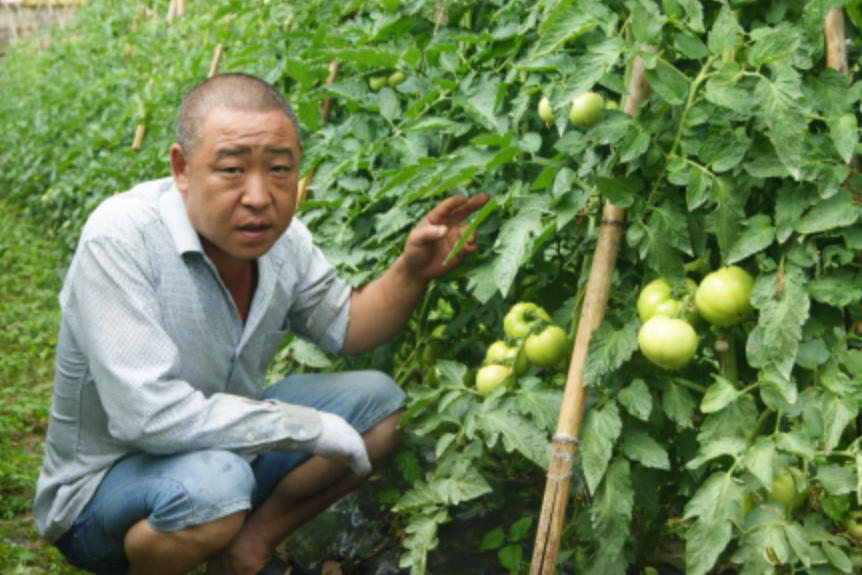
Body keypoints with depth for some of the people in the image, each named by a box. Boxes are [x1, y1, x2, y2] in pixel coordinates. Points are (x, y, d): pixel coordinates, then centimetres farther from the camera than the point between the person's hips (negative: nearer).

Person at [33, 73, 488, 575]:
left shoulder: (280, 234, -7)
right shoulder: (121, 238, -29)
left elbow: (343, 327, 10)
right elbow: (149, 414, -35)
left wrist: (413, 271, -11)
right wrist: (313, 428, -25)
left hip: (225, 442, 7)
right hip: (103, 483, -7)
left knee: (378, 402, -1)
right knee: (211, 482, -37)